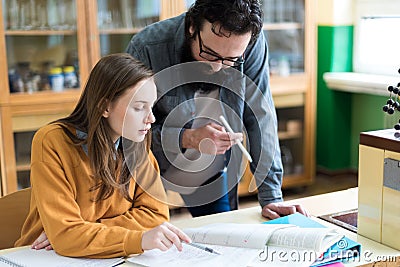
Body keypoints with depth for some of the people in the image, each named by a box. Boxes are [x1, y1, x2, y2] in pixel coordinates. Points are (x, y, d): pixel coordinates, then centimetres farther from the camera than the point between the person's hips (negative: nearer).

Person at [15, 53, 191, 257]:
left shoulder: (136, 145, -5)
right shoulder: (52, 142, -18)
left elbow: (155, 212, -6)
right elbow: (64, 234, -22)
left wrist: (88, 232, -17)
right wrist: (140, 239, -34)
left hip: (107, 257, 3)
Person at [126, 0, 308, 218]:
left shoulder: (252, 45, -19)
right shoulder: (146, 49, -27)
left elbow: (260, 119, -15)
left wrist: (271, 197, -17)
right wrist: (189, 139, -35)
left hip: (216, 177, 2)